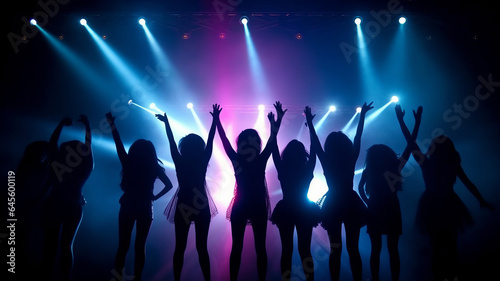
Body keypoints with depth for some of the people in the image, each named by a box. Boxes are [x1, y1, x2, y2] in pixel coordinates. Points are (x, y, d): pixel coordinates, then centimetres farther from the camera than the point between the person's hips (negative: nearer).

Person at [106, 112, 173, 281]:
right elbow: (169, 185, -1)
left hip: (128, 207, 0)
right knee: (140, 245, 10)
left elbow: (119, 145, 1)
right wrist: (155, 197, 4)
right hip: (145, 209, 0)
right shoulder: (154, 168, -5)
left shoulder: (128, 163, -8)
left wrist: (112, 125, 8)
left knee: (123, 245, 10)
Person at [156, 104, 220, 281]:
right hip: (202, 207, 0)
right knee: (202, 247, 5)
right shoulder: (203, 162, -7)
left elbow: (171, 142, 3)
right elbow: (210, 141, -2)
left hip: (183, 206, 1)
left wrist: (166, 122, 14)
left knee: (180, 247, 8)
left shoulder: (180, 162, -6)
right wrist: (215, 120, 5)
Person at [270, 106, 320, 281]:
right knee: (305, 250, 8)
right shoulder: (307, 169, -10)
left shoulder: (282, 169, -10)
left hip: (285, 211, 0)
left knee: (287, 249, 8)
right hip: (304, 212, 0)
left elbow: (274, 149, -6)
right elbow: (314, 149, -3)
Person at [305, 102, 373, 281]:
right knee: (353, 249, 8)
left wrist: (309, 121, 6)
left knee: (335, 249, 8)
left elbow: (315, 142, -1)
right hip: (351, 205, 0)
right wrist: (362, 115, 8)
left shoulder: (326, 161, -10)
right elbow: (358, 137, 0)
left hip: (333, 207, 0)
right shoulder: (351, 159, -9)